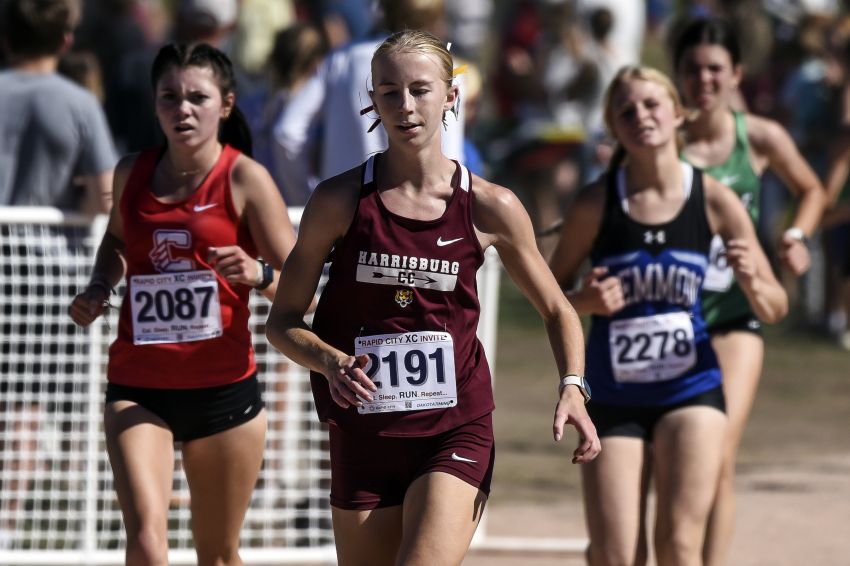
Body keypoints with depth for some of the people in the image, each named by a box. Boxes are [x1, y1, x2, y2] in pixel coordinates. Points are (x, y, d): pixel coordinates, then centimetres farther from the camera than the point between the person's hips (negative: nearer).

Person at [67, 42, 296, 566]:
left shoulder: (245, 179, -5)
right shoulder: (132, 174, 6)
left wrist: (258, 275, -27)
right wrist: (100, 288, 9)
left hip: (223, 390, -2)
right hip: (137, 390, 2)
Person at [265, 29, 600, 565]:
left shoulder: (490, 208, -1)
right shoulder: (340, 200, -2)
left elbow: (557, 310, 12)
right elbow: (283, 322, 4)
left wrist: (572, 388, -6)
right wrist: (331, 363, -16)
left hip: (455, 437, -1)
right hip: (363, 439, 2)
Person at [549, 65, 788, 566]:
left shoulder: (713, 199, -4)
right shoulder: (597, 204, -7)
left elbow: (775, 308, 2)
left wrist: (752, 282, -21)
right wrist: (585, 301, -19)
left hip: (690, 389, 0)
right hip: (614, 397, 0)